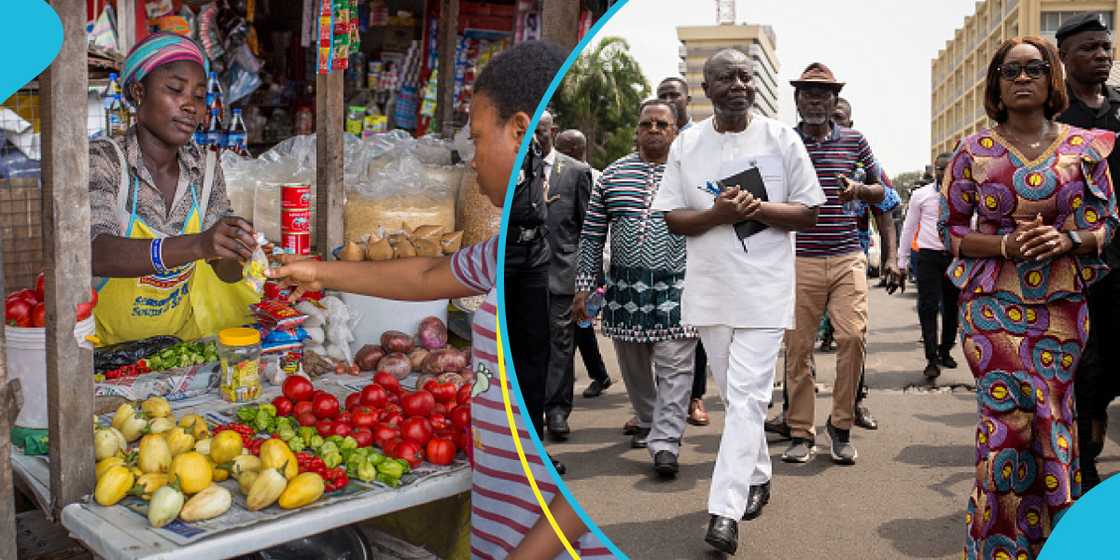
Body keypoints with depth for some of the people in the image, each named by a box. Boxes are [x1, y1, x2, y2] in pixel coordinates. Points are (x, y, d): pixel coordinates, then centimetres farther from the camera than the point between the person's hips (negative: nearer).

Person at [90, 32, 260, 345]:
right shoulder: (103, 160, -12)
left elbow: (225, 272, -1)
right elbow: (97, 254, -30)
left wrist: (232, 252, -26)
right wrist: (196, 245, -45)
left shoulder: (206, 167, 0)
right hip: (112, 343, -3)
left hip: (184, 335, 4)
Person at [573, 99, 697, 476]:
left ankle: (665, 443, -3)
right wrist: (584, 286, 4)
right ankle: (647, 422, 36)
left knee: (674, 368, -6)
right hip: (625, 287, 3)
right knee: (633, 366, 15)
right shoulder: (612, 175, 8)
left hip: (676, 288, -3)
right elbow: (592, 235, 9)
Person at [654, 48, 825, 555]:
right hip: (710, 286, 3)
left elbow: (808, 213, 2)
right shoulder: (686, 144, 5)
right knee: (734, 393, 14)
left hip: (764, 288, -3)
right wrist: (718, 214, -16)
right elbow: (673, 219, 3)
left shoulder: (782, 139, 1)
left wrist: (760, 209, -17)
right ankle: (757, 477, 34)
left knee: (746, 397, -9)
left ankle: (725, 509, -8)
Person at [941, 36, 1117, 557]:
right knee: (1007, 417, -6)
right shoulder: (973, 151, 2)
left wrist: (1066, 241, -13)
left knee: (1051, 418, 5)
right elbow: (950, 228, 4)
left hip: (1062, 305, 2)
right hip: (992, 304, -1)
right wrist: (1006, 245, -13)